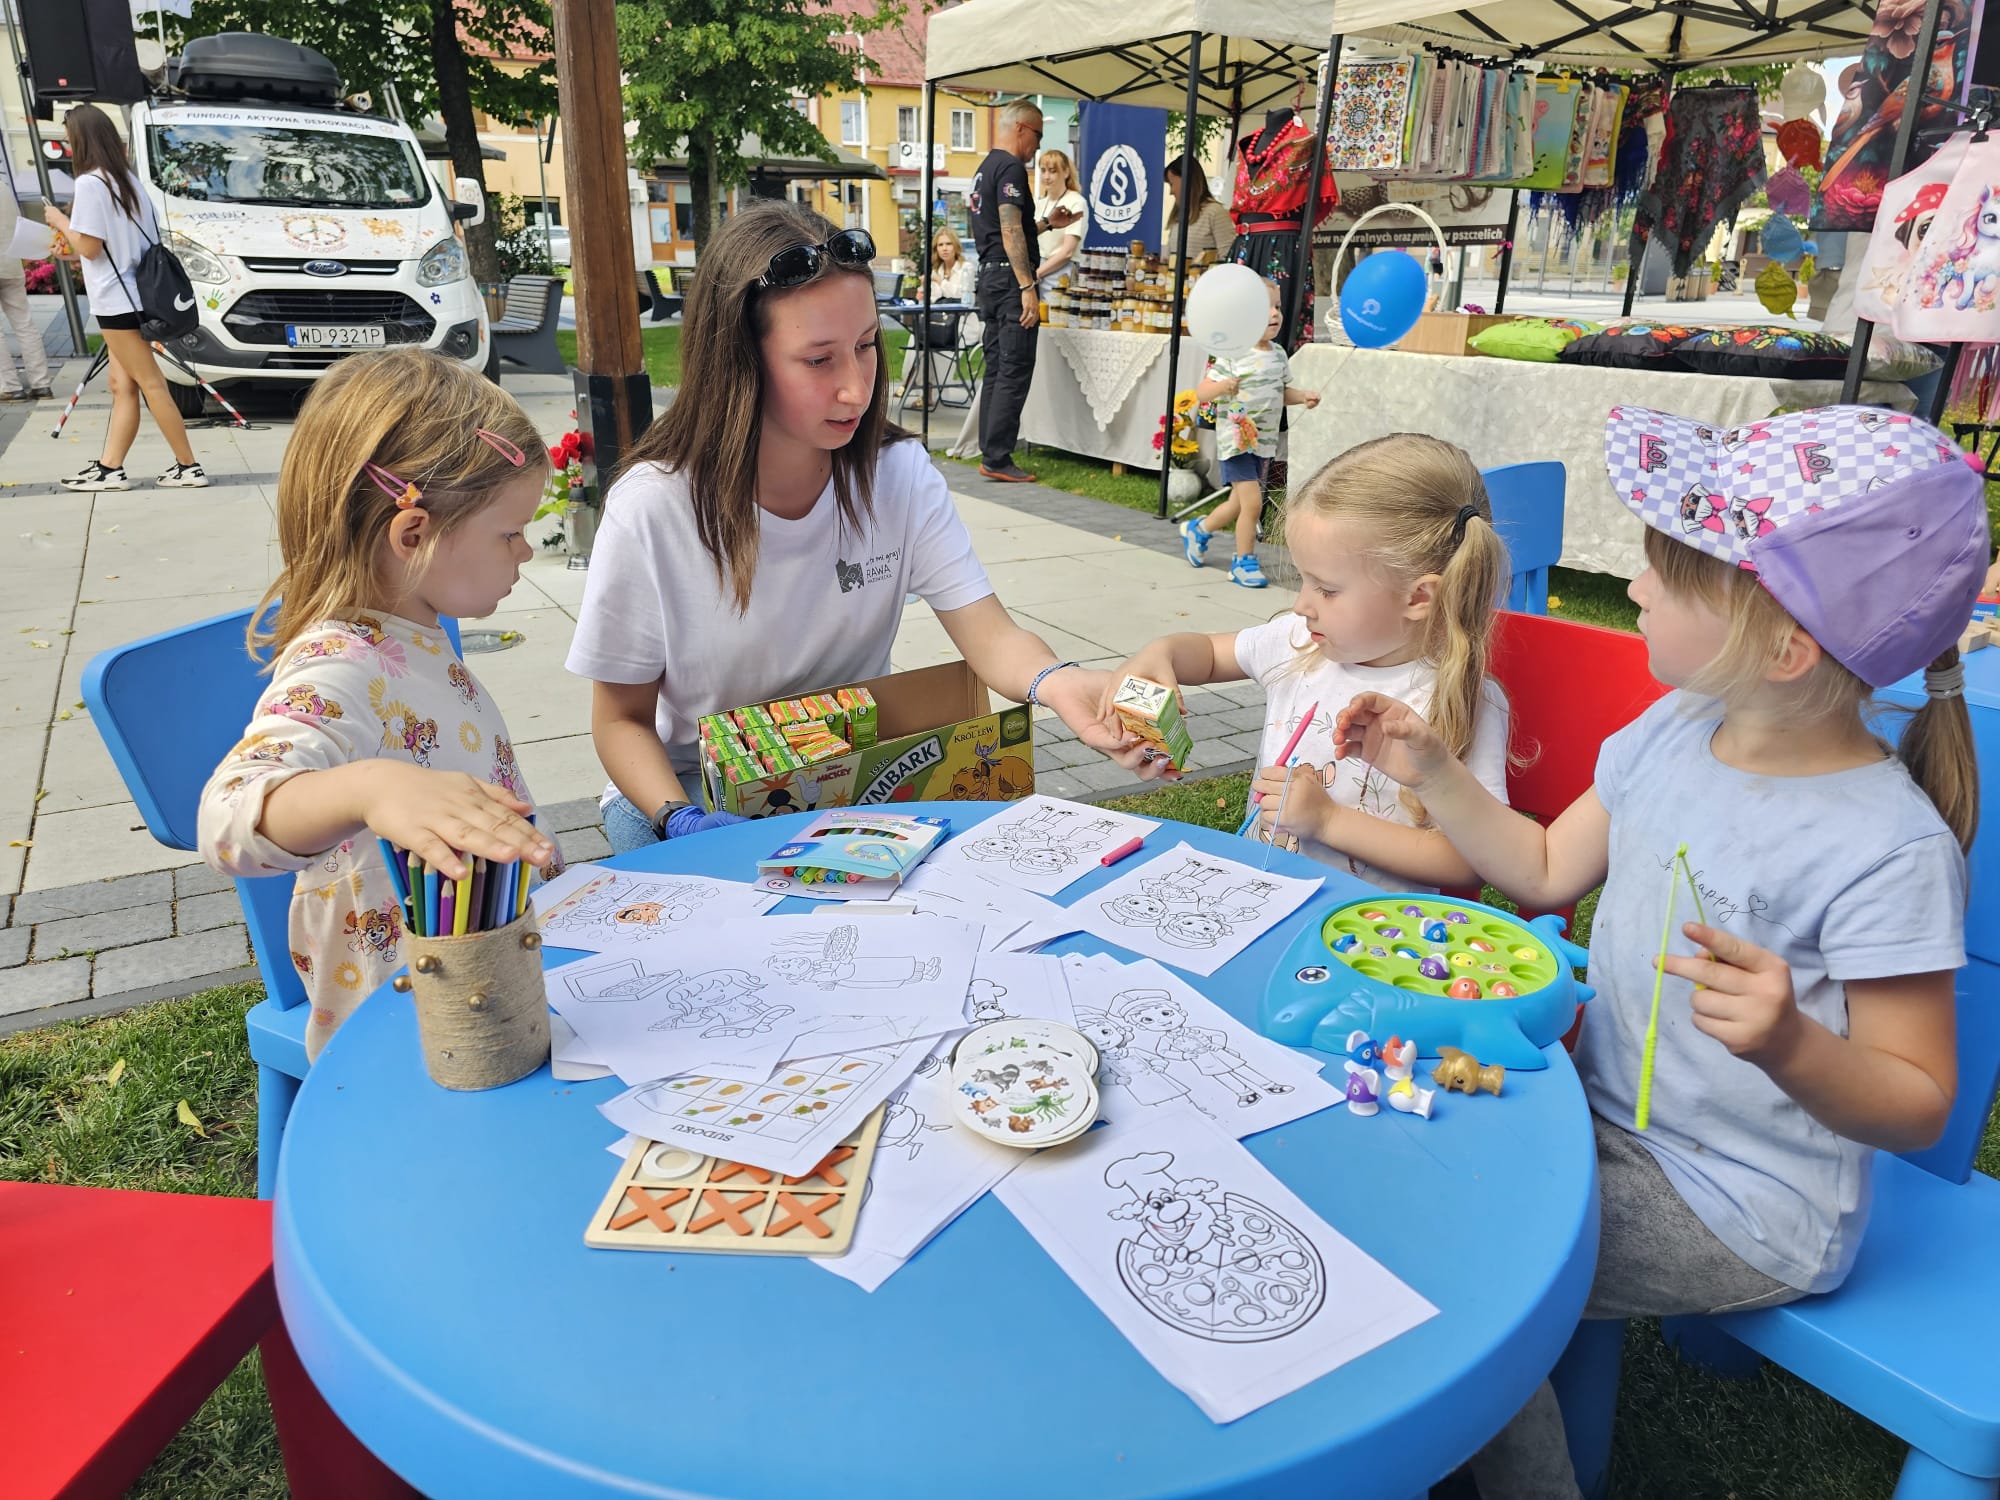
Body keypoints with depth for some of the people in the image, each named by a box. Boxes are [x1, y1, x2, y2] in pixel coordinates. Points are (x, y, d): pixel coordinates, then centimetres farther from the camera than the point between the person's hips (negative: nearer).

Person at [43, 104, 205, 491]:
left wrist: (61, 222, 2)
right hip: (132, 294, 9)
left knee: (151, 384, -8)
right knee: (122, 384, 8)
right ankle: (109, 467, 12)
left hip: (116, 299, -9)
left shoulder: (90, 183, -13)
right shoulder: (127, 179, 13)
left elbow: (89, 246, -15)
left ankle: (188, 467, -7)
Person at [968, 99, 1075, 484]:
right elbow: (1011, 231, -18)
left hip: (990, 276, 10)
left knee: (997, 370, 11)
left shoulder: (984, 168, 21)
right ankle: (997, 459, -10)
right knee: (1016, 372, -9)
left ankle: (990, 454, 12)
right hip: (1009, 278, -10)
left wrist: (1045, 222, 24)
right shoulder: (1010, 167, -9)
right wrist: (1028, 287, -22)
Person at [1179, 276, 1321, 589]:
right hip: (1236, 439, -7)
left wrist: (1303, 396, 0)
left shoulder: (1278, 355, 6)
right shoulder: (1232, 355, -14)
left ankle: (1199, 529, 43)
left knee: (1239, 503, 16)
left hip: (1265, 441, 7)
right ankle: (1244, 561, 4)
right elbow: (1202, 390, -15)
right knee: (1253, 502, -14)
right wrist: (1221, 386, -35)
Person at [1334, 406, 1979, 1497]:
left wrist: (1790, 1045, -38)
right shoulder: (1674, 731, -4)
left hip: (1740, 1207, -7)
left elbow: (1916, 1105, -18)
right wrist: (1432, 773, 0)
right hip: (1609, 1113, 7)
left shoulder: (1887, 847, -24)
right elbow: (1547, 871, 9)